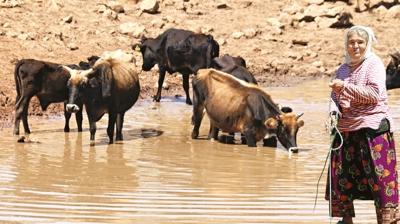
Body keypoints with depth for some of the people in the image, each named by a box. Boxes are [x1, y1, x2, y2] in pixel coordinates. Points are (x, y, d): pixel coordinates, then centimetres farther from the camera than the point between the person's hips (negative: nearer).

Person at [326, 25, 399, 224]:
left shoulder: (374, 63, -2)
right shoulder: (343, 69, 14)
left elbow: (374, 93, -14)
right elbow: (335, 96, 14)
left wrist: (346, 87, -19)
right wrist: (334, 112, -7)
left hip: (373, 127, -6)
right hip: (346, 129, 6)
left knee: (379, 175, -8)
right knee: (341, 175, 6)